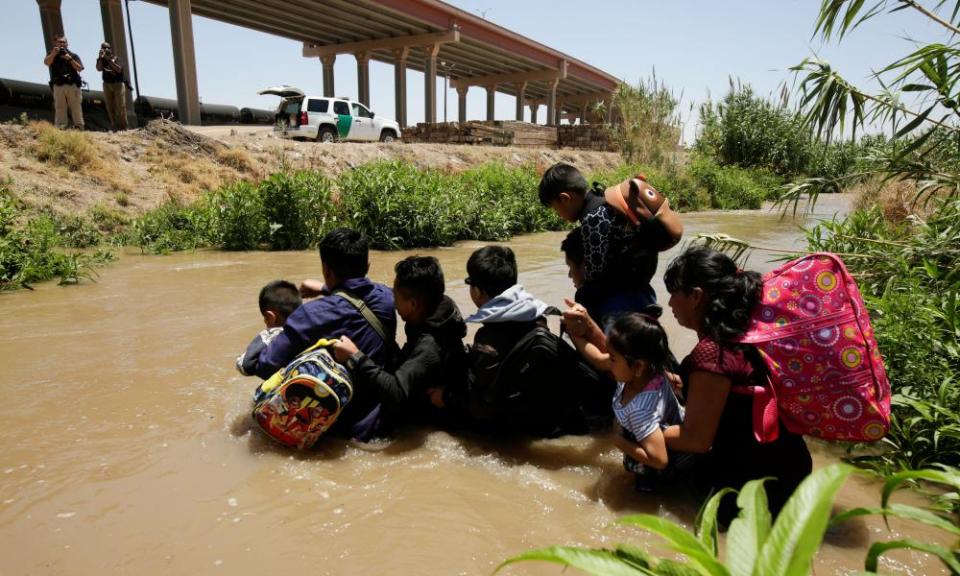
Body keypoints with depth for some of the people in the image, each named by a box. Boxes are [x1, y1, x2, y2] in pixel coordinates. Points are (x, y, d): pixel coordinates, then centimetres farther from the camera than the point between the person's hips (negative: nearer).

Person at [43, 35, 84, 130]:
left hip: (73, 85, 0)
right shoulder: (52, 55, 12)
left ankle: (79, 128, -2)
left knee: (76, 109, -3)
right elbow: (46, 63, -8)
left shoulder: (73, 55, 14)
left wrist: (70, 59, -12)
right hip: (58, 86, 0)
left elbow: (80, 68, 1)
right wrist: (53, 54, -24)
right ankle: (60, 130, -4)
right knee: (59, 109, -2)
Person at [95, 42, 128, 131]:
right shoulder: (101, 59, 6)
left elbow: (119, 69, -18)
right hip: (107, 84, 4)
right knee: (110, 107, 1)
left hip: (118, 84, -3)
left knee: (120, 106, -9)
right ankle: (114, 126, 5)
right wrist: (101, 58, -21)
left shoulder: (115, 58, -2)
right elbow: (99, 68, -12)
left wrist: (109, 60, -21)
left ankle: (123, 127, -6)